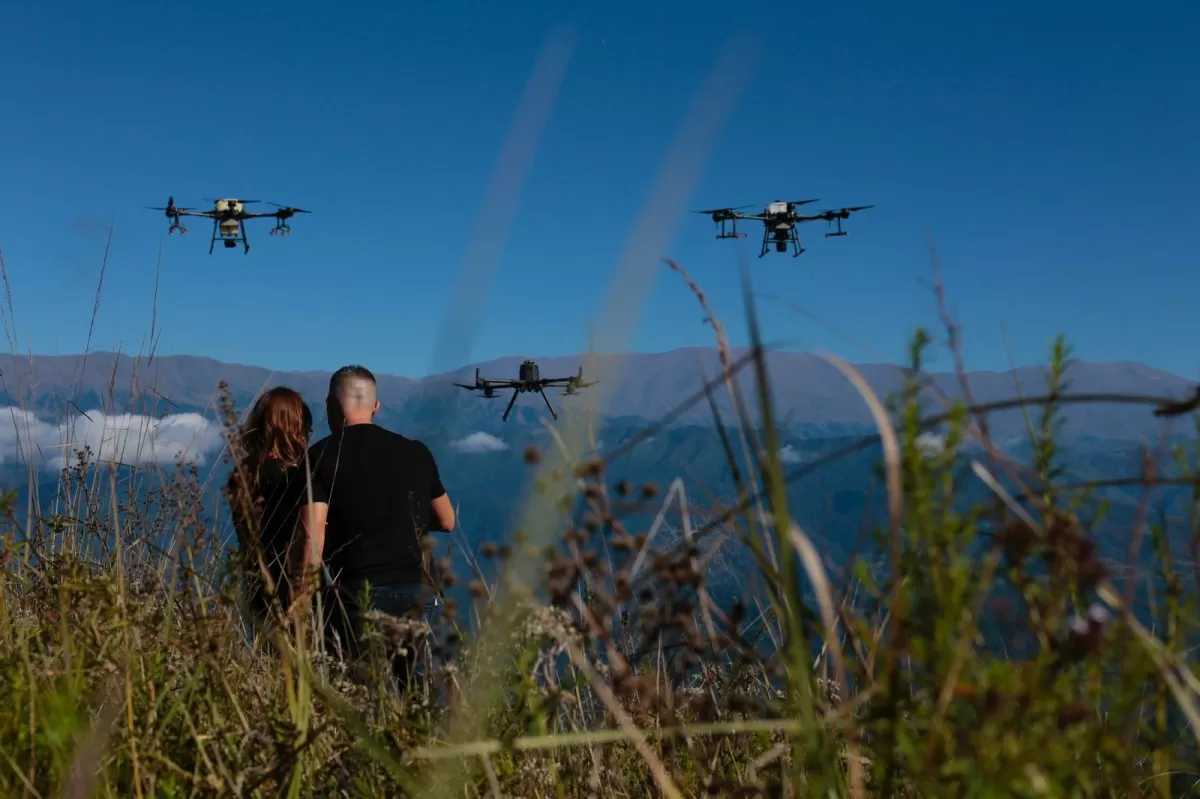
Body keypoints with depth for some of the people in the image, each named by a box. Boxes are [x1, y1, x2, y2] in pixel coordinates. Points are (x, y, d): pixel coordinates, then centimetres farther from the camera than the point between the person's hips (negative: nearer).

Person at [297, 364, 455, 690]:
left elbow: (313, 537, -10)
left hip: (361, 590, -4)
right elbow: (447, 521, 18)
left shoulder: (322, 456, -2)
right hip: (418, 587, 4)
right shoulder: (416, 452, 9)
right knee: (405, 685, 17)